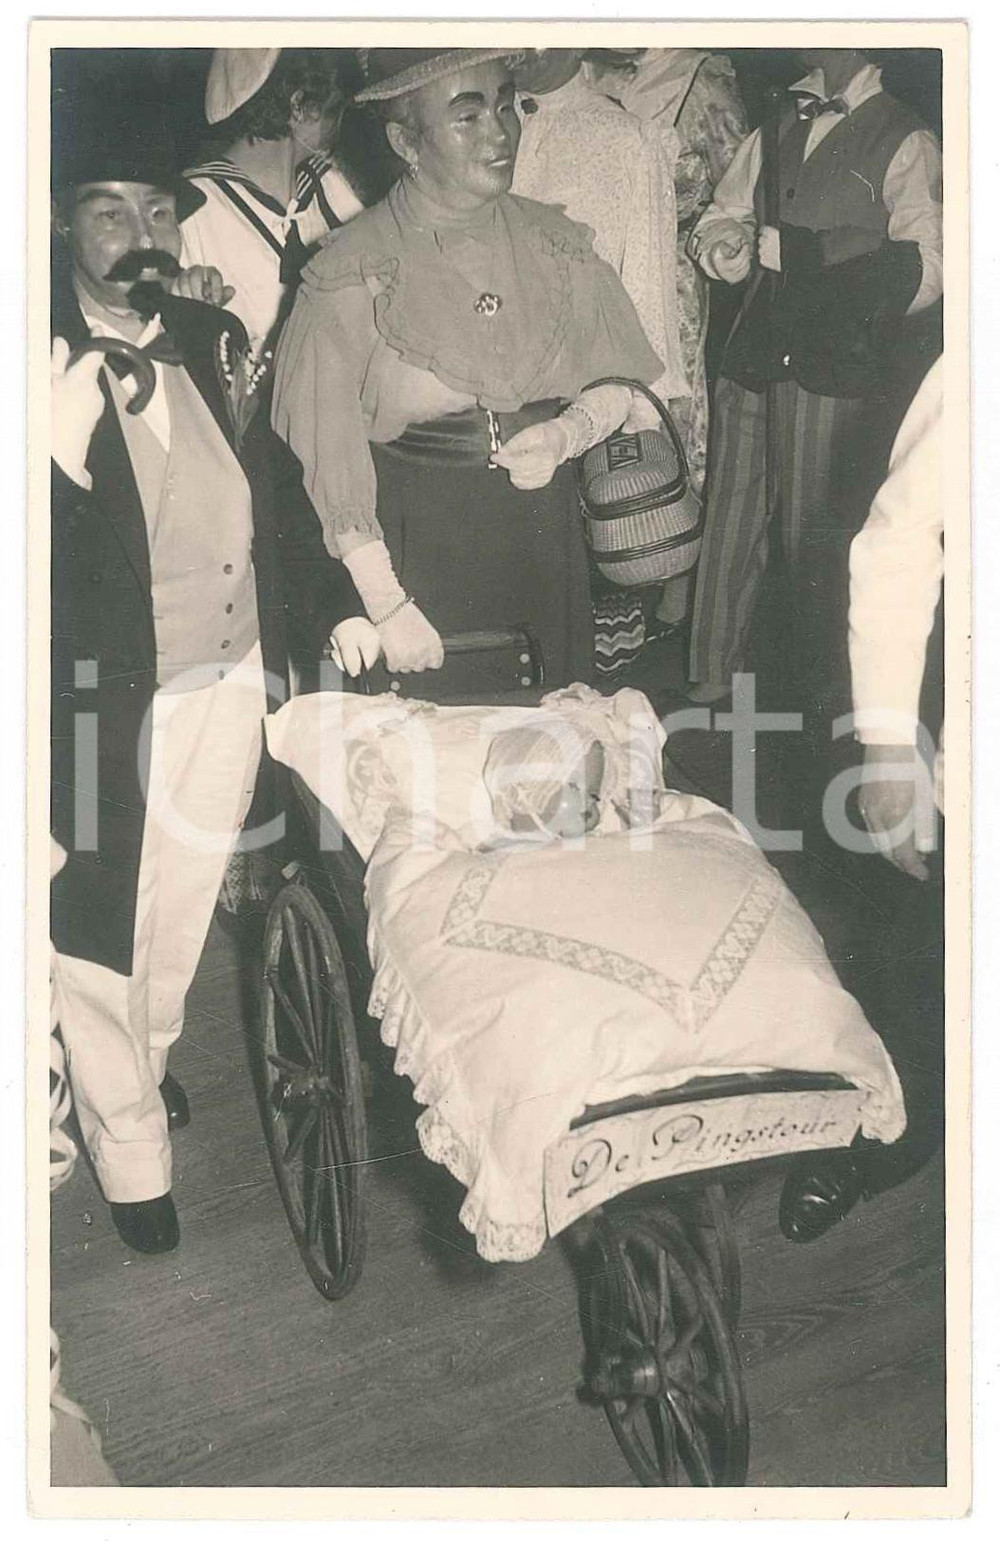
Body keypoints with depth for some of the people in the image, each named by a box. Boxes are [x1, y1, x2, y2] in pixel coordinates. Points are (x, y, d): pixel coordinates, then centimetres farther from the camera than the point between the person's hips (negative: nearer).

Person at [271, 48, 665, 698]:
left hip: (547, 541, 4)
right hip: (417, 545, -3)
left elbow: (619, 382, 12)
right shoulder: (350, 275, -10)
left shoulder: (557, 244, 2)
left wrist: (567, 431, -11)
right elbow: (325, 456, -10)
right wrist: (387, 606, -12)